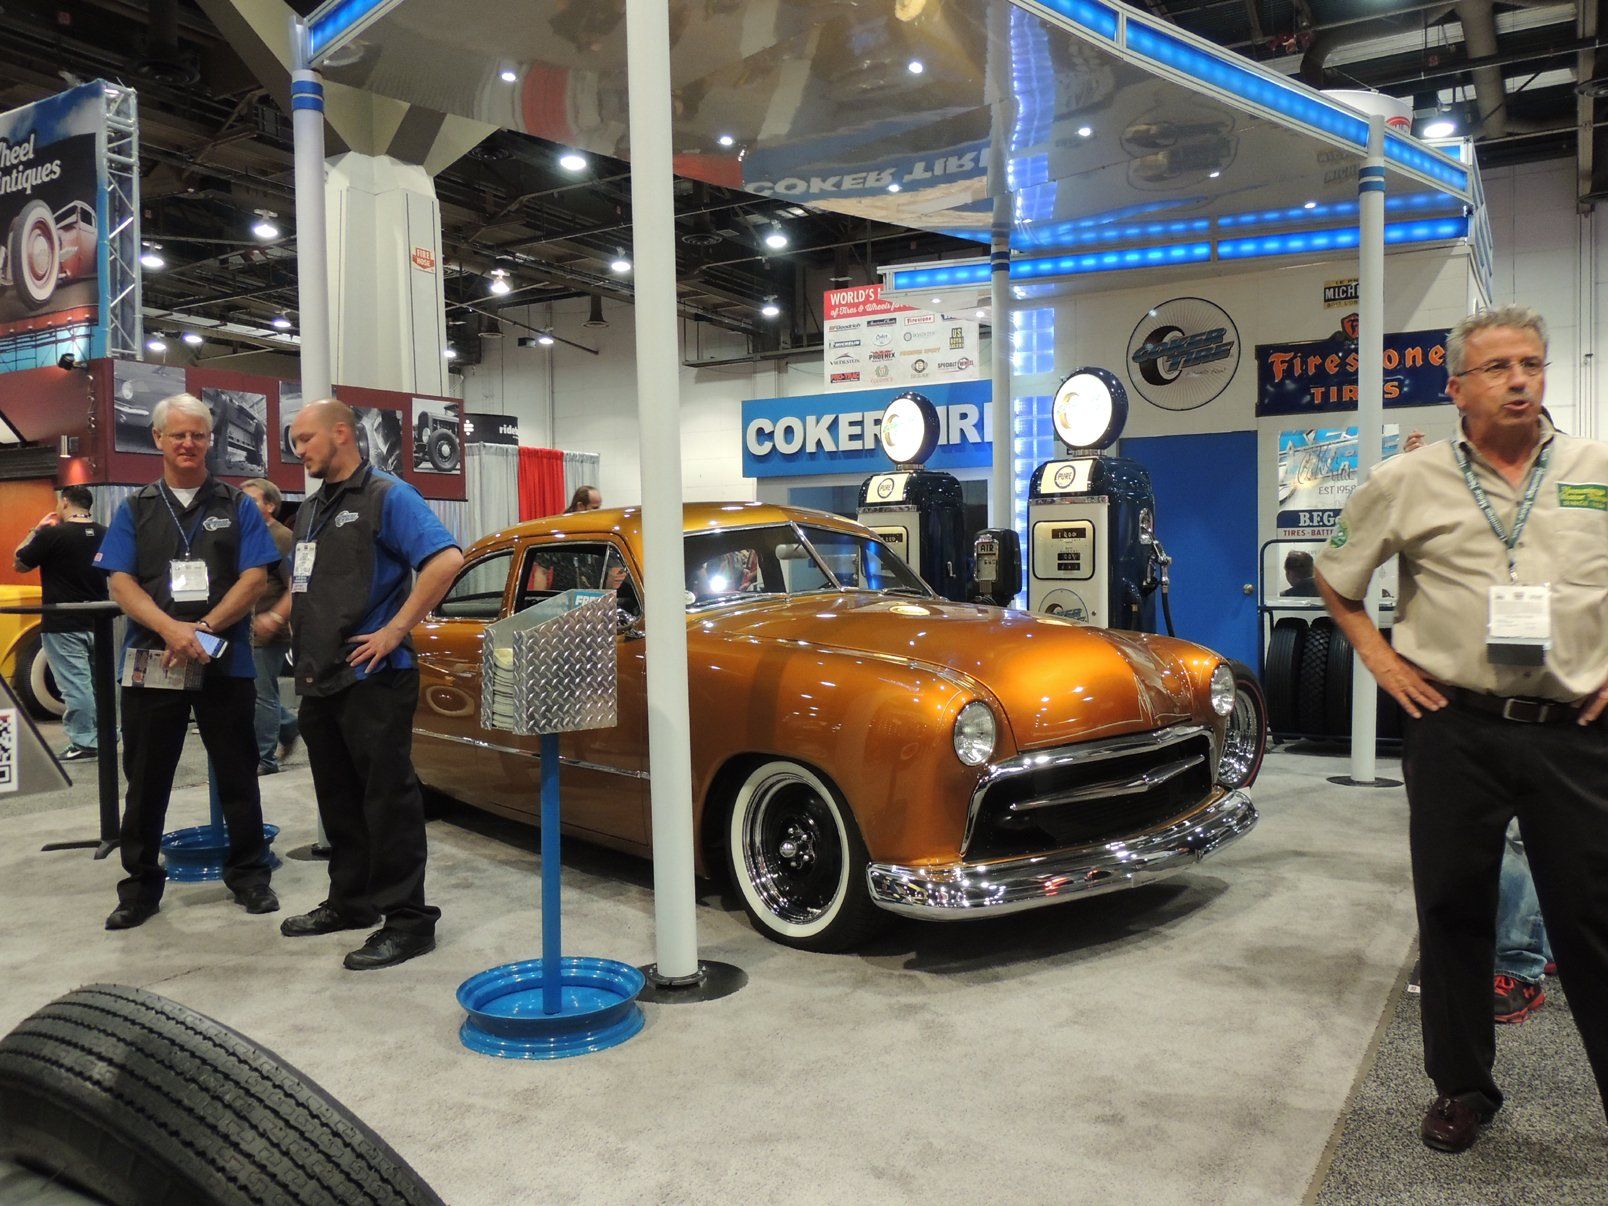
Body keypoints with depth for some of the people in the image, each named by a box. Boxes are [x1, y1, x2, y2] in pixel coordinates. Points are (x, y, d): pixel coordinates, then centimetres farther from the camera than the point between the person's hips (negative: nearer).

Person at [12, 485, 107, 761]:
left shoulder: (52, 534, -14)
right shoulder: (104, 535, 3)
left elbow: (18, 564, -2)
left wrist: (36, 530, 5)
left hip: (63, 626, -6)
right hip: (97, 623, 6)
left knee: (75, 686, -2)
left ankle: (84, 743, 1)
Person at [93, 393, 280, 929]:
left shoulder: (236, 505, 7)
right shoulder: (135, 509, 10)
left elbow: (254, 577, -3)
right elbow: (120, 582, 0)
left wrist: (204, 629, -15)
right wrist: (171, 629, -17)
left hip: (225, 662, -1)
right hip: (149, 663, 1)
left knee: (237, 776, 6)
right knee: (146, 782, 8)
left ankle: (249, 874, 19)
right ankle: (140, 885, 21)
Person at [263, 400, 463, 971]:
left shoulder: (387, 496, -9)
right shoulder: (311, 510, 17)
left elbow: (447, 559, -22)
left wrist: (394, 632, -22)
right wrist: (276, 617, 8)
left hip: (373, 678, -9)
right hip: (318, 679, 9)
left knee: (388, 799, -3)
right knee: (338, 796, 16)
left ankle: (407, 920, 4)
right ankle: (351, 901, 30)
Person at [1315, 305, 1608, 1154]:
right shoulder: (1408, 483, 3)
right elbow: (1335, 577, 14)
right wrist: (1378, 657, 5)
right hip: (1455, 727, 0)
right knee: (1452, 909, 10)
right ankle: (1461, 1087, 26)